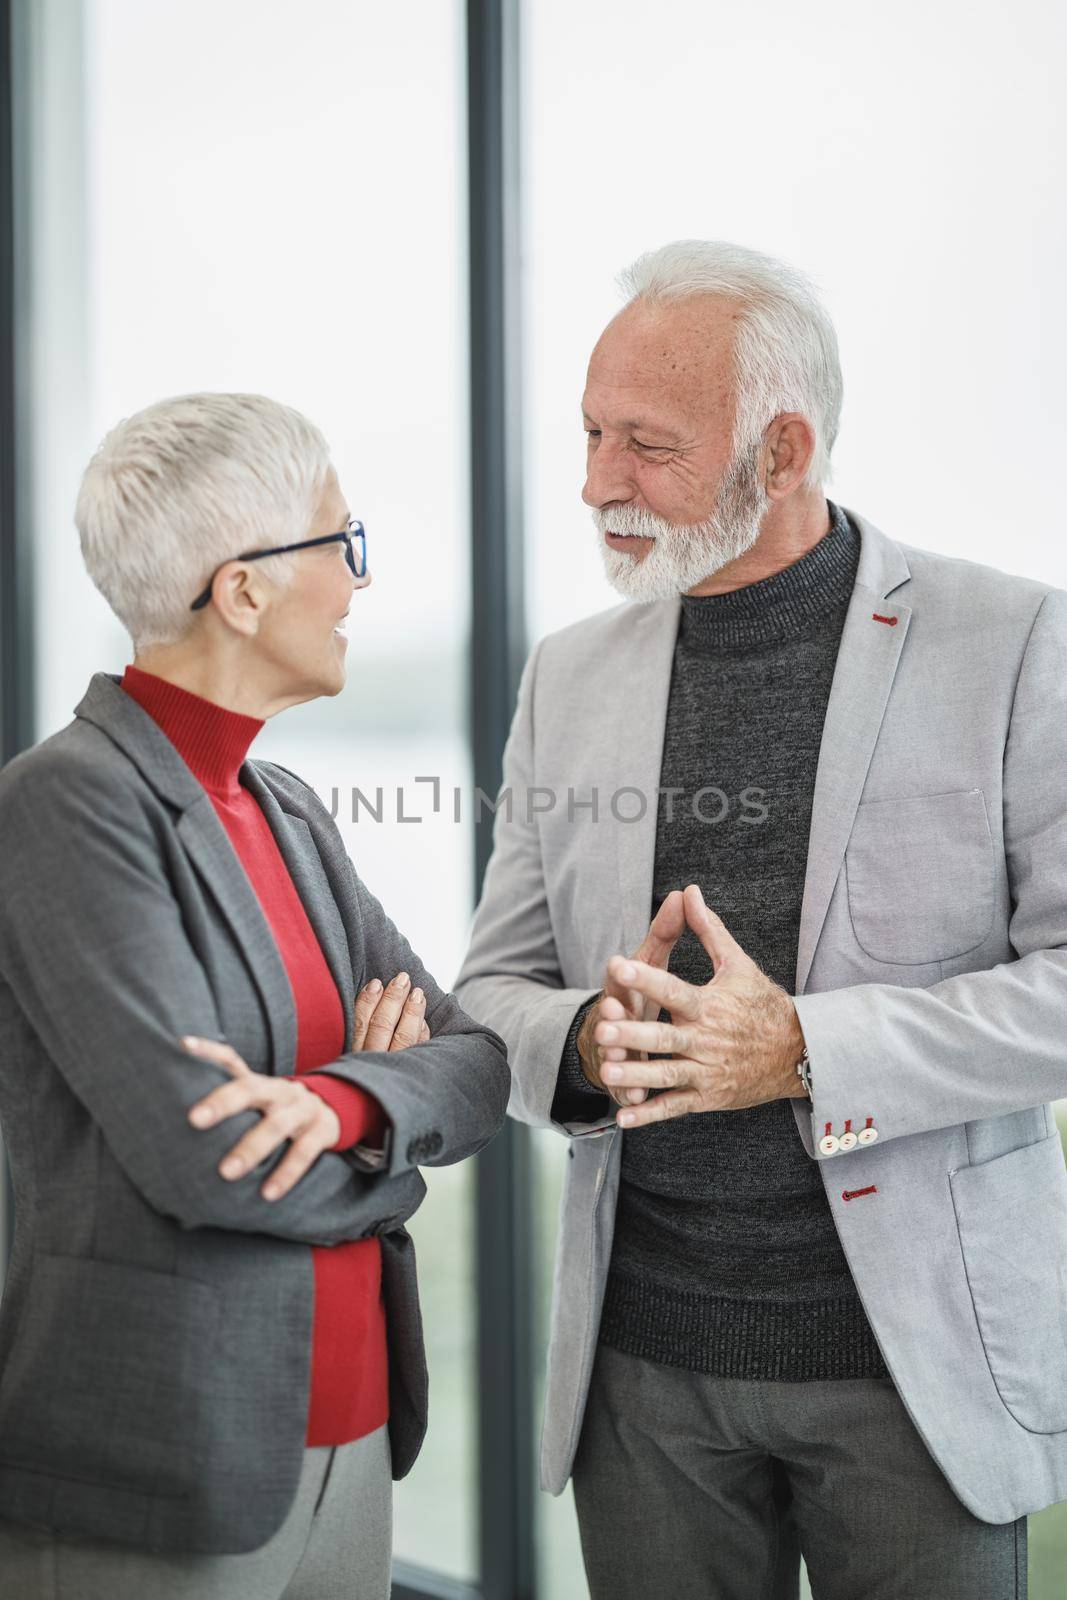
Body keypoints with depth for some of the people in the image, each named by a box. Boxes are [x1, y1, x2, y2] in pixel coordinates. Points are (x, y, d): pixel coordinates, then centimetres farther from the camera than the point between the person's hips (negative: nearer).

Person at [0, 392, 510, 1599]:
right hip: (156, 1491, -7)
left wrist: (341, 1101, -17)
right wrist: (388, 1136, -3)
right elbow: (197, 1157, -22)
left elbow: (476, 1064, 4)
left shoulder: (286, 812, 10)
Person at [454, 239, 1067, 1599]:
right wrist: (589, 1040, -13)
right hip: (642, 1356, 4)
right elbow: (494, 989, 9)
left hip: (914, 1347, -3)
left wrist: (804, 1053, -20)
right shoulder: (571, 675, 6)